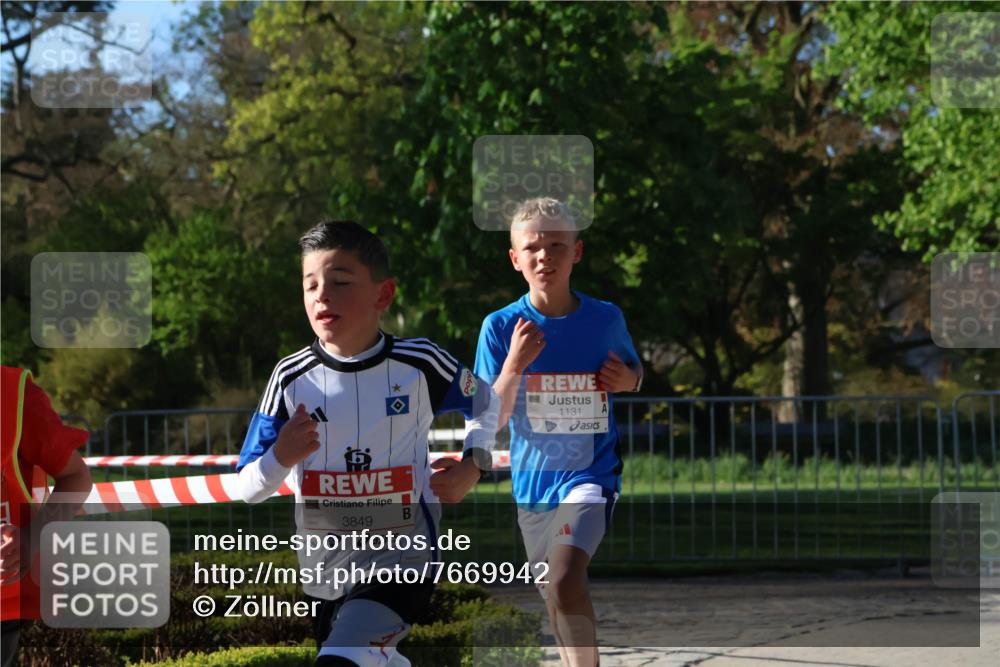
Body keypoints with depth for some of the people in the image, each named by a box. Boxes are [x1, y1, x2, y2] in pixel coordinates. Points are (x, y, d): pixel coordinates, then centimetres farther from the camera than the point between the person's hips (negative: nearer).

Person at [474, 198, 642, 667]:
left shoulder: (606, 318, -5)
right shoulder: (500, 327, -7)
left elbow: (635, 373, 15)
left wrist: (629, 381, -9)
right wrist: (515, 365, -26)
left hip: (590, 473, -3)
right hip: (532, 481, 3)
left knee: (564, 580, -27)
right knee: (554, 596, 17)